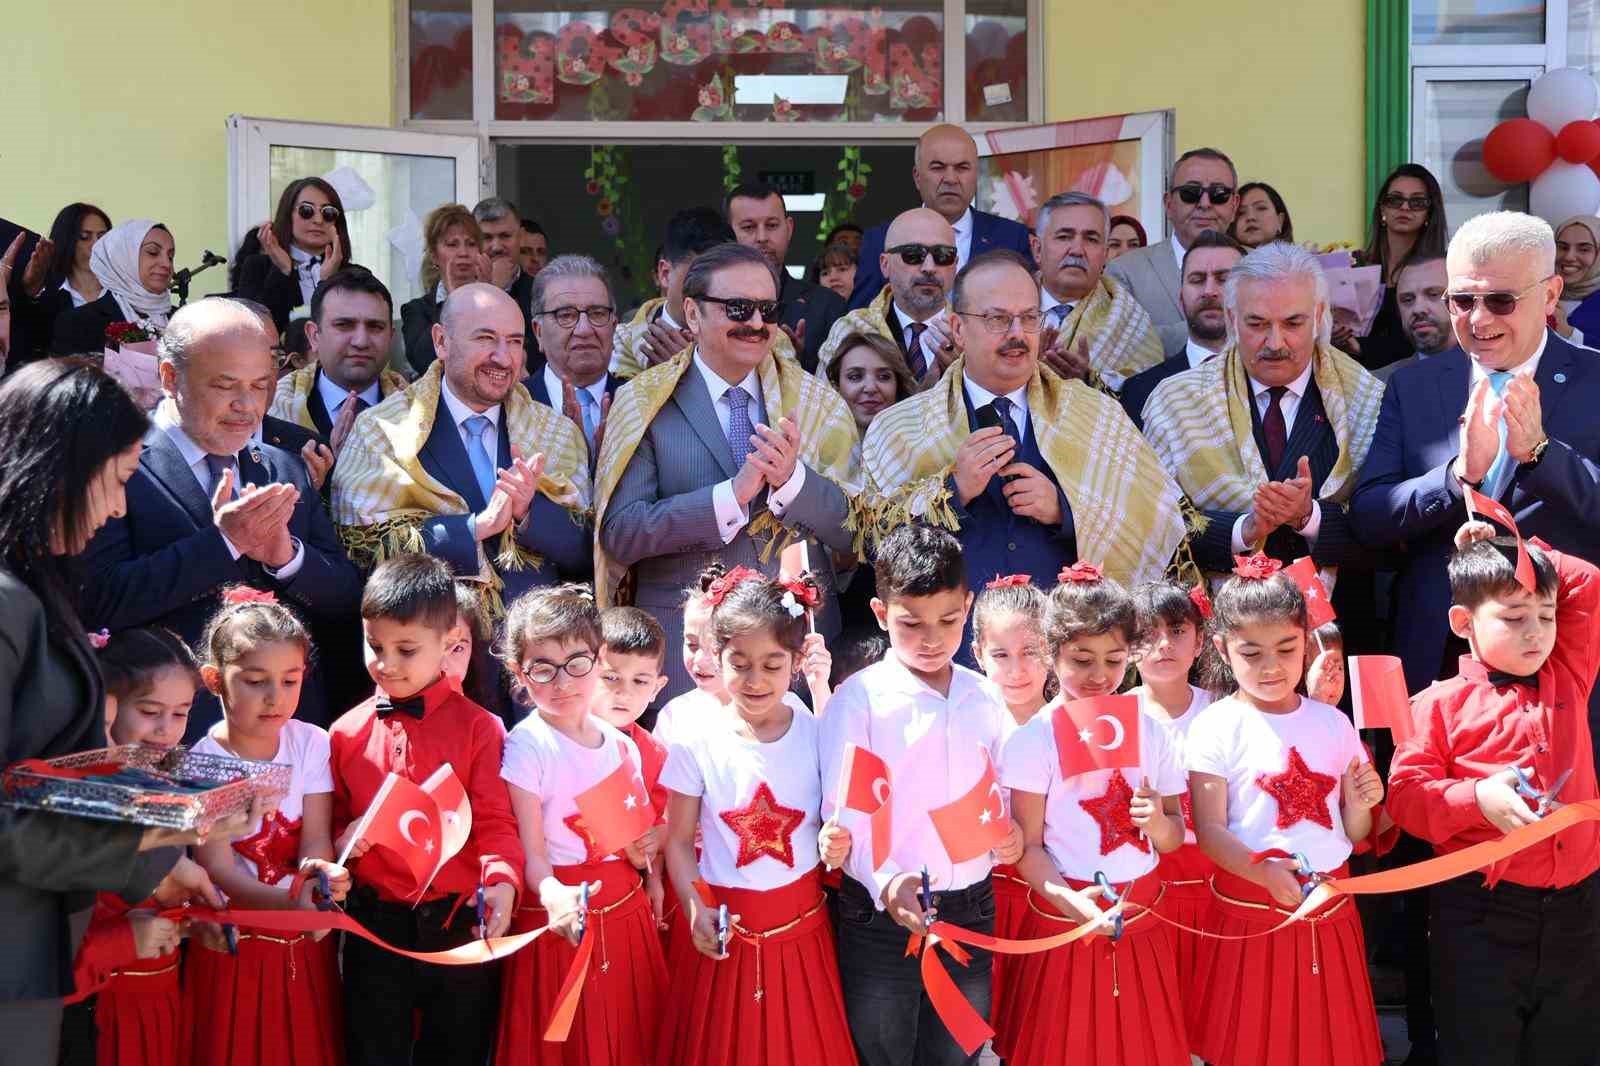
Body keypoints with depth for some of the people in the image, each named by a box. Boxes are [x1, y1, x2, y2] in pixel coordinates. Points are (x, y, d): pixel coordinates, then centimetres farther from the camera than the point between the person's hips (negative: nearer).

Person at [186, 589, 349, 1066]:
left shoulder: (311, 745, -3)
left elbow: (316, 841, -9)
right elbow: (219, 871, -20)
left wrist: (319, 871, -35)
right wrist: (290, 897, -39)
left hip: (305, 948, 3)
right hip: (232, 950, -3)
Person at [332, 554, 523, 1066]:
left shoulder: (478, 727, -4)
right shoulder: (347, 734, 5)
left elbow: (495, 821, -10)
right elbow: (334, 818, 13)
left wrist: (502, 880, -27)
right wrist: (342, 841, -9)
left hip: (459, 923, -2)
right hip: (375, 925, 2)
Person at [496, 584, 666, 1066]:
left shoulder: (622, 746, 7)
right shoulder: (526, 746, -10)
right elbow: (530, 851, -15)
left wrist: (645, 852, -3)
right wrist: (554, 897, -35)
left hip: (628, 914, 5)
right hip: (561, 918, -5)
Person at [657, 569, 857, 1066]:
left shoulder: (816, 736, -3)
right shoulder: (697, 744, -7)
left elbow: (835, 823, 5)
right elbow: (679, 841, -1)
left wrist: (834, 846, -17)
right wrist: (695, 908, -16)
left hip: (801, 924, 1)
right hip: (724, 930, -1)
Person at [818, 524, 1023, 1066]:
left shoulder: (984, 700, 7)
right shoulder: (860, 699, -8)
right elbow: (843, 812, -14)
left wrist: (1009, 833, -7)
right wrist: (884, 882, -31)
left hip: (971, 914, 4)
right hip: (882, 916, -4)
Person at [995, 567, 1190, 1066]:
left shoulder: (1149, 731, 3)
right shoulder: (1035, 739, -8)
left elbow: (1175, 837, 8)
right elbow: (1028, 847, -9)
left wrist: (1158, 823, -15)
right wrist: (1071, 902, -26)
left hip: (1141, 918, 3)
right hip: (1065, 920, -3)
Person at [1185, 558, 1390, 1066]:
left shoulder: (1332, 723, 6)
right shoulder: (1217, 728, -5)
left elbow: (1351, 835, 10)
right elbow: (1209, 831, -11)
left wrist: (1359, 805, -11)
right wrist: (1265, 871, -26)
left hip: (1329, 911, 3)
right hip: (1250, 913, -3)